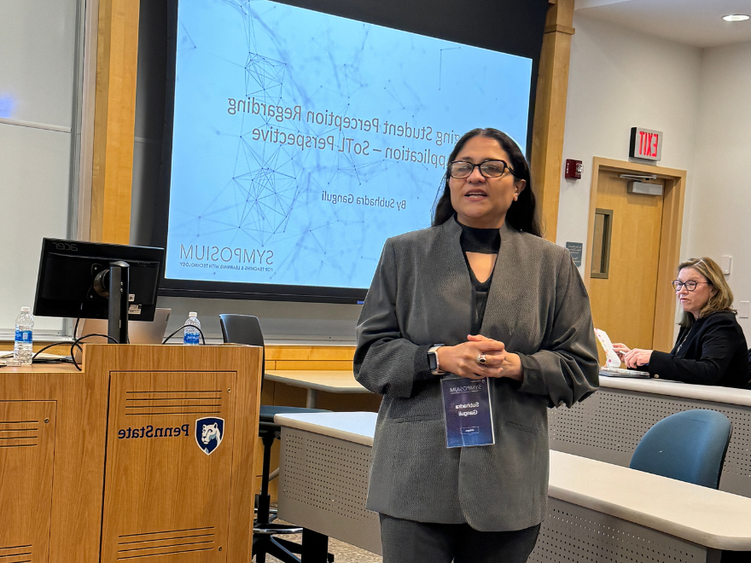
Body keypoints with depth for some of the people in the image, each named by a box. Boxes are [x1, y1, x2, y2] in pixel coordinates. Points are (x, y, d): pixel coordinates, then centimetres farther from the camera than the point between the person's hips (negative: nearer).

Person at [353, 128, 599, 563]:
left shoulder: (552, 264, 8)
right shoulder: (405, 254, 8)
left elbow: (581, 370, 6)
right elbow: (370, 356, 4)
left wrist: (516, 364, -12)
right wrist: (438, 358, -13)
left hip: (508, 480, 1)